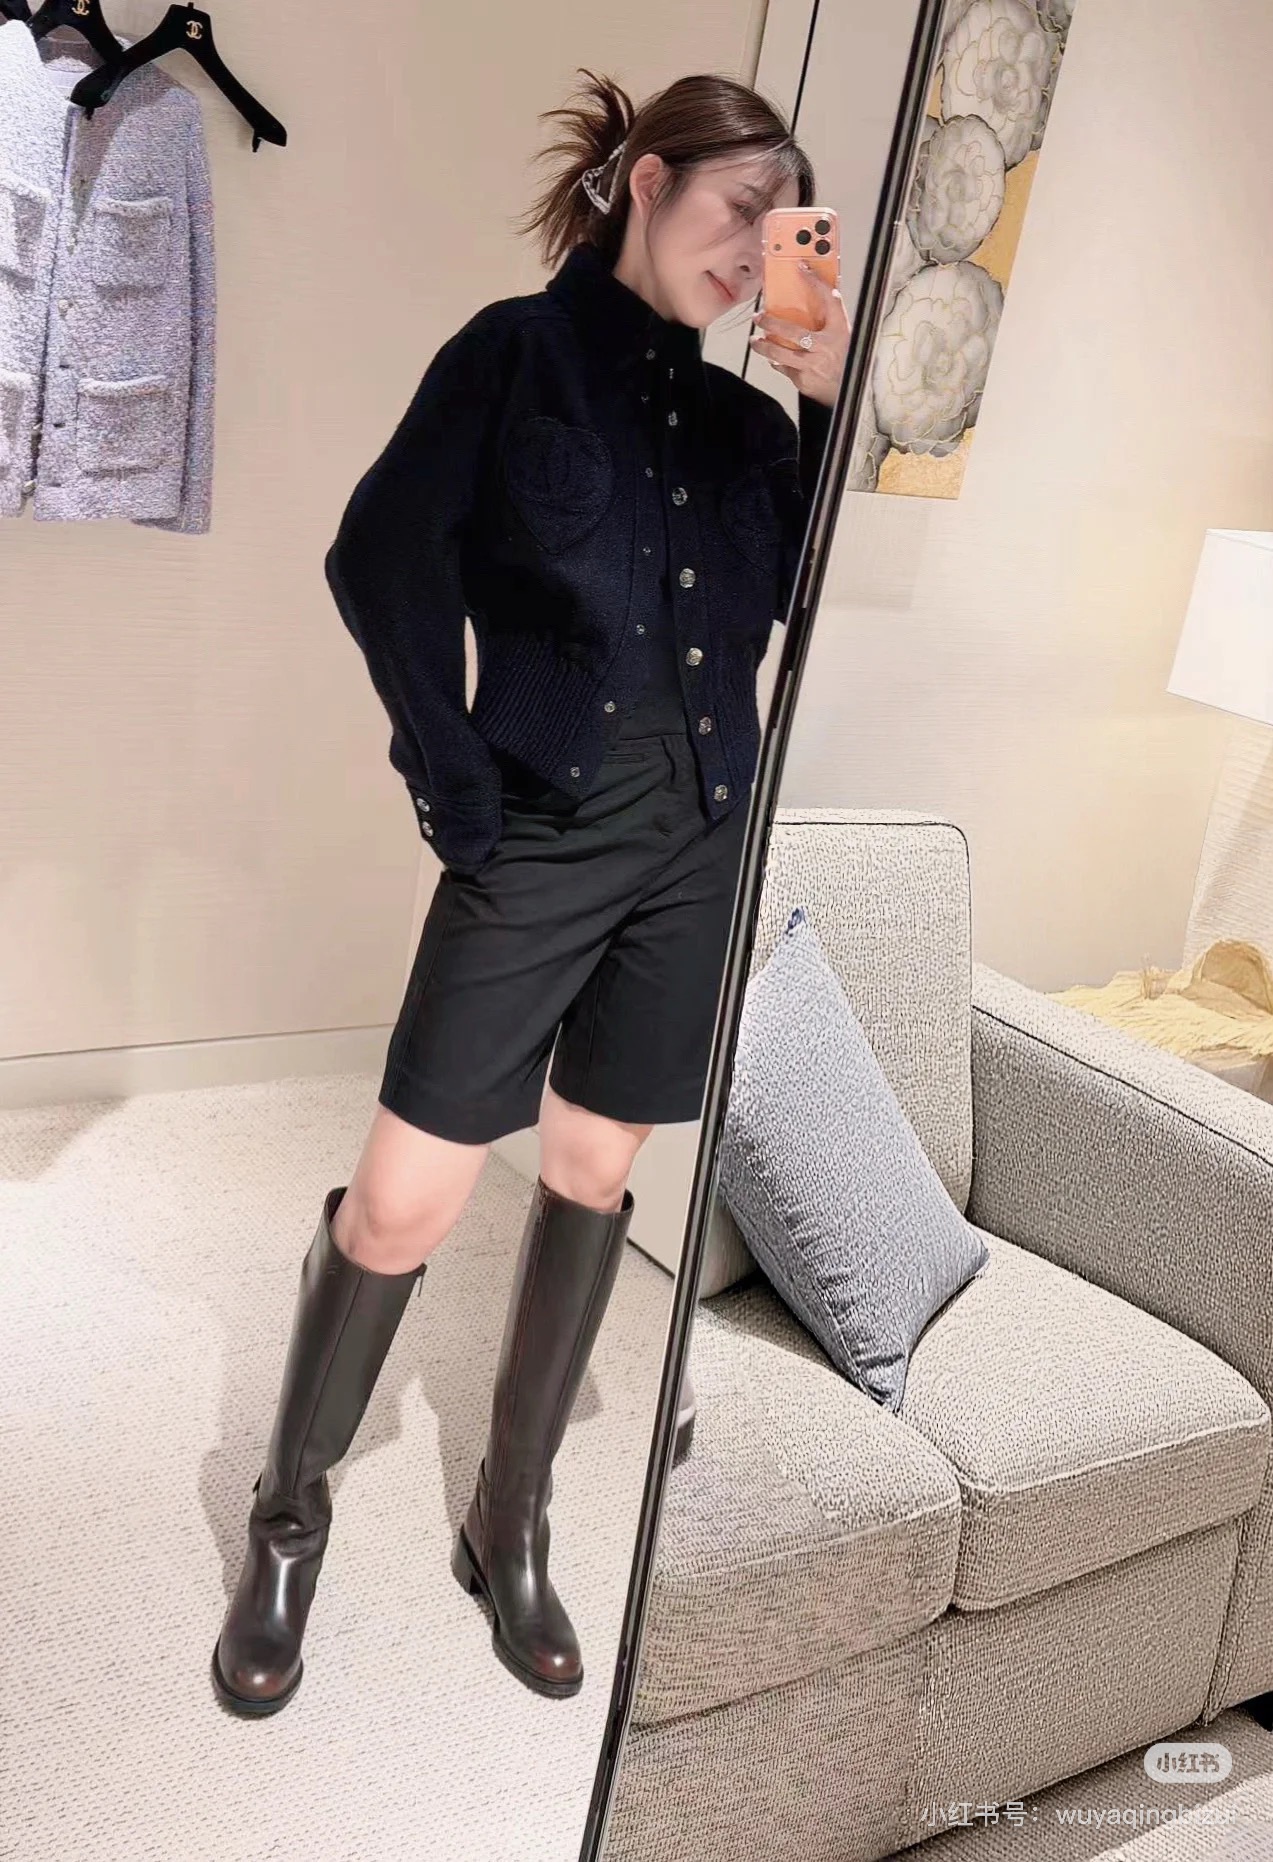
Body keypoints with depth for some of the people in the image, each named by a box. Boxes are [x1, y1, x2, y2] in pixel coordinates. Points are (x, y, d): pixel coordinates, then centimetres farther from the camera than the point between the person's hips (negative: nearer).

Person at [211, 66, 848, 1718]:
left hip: (701, 842, 5)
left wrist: (831, 408, -2)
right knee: (405, 1202, -4)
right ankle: (289, 1522, 22)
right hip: (542, 840, -5)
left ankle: (510, 1525, 28)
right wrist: (457, 789, -12)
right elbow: (386, 562, -8)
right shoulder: (520, 353, 0)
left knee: (595, 1174, 11)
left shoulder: (738, 414, 13)